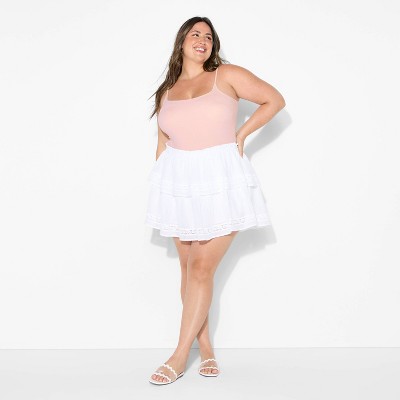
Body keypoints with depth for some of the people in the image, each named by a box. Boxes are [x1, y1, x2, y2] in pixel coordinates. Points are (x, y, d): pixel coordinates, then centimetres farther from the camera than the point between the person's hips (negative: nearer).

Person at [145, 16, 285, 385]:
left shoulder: (227, 75, 3)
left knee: (202, 269, -7)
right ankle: (206, 351, 16)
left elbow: (275, 99, 5)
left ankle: (180, 356, 2)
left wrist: (241, 134, 2)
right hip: (180, 184, 4)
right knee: (189, 269, 4)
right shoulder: (166, 92, 13)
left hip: (222, 181, -4)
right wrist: (159, 188, 14)